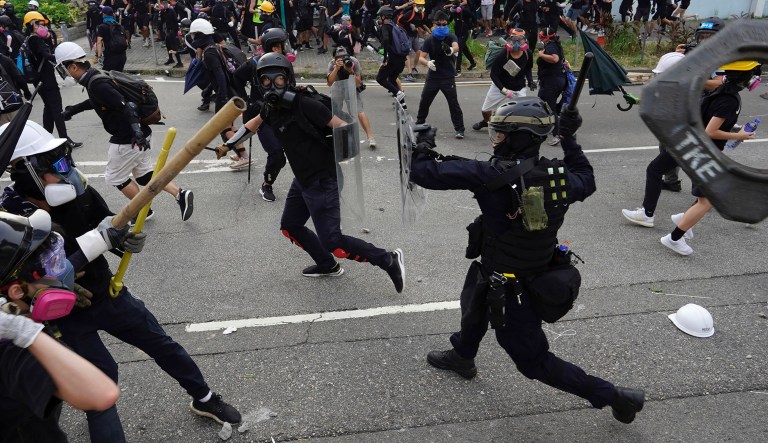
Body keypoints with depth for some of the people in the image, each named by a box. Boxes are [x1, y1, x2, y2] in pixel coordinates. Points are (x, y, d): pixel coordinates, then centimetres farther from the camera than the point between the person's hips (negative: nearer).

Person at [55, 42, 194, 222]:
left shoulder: (96, 84, -20)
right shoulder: (95, 78, 11)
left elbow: (126, 105, -30)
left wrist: (137, 132, -39)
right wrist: (72, 110, 39)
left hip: (128, 140, -9)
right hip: (138, 136, 9)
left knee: (115, 178, 10)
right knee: (145, 175, 17)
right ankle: (180, 195, 8)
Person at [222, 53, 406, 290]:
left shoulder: (304, 105, -21)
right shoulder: (271, 107, 3)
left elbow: (342, 127, -20)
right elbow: (253, 123, 25)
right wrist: (228, 144, 26)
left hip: (323, 181, -9)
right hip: (302, 179, 9)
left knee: (332, 242, -11)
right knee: (290, 226, 20)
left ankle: (388, 261, 1)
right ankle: (328, 265, 34)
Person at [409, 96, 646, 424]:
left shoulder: (491, 175, -29)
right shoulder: (560, 175, -11)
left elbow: (425, 174, -24)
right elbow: (586, 182, 15)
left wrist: (422, 146, -3)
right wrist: (569, 139, 19)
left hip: (508, 290, -8)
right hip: (538, 275, 8)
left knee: (534, 361, 10)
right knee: (474, 303, 34)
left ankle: (615, 397, 18)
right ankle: (461, 357, 61)